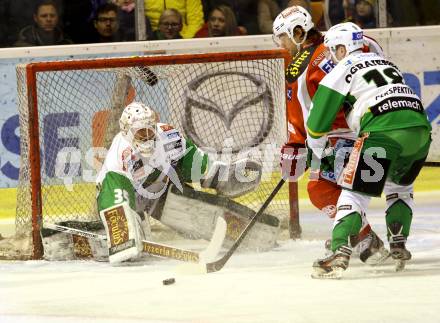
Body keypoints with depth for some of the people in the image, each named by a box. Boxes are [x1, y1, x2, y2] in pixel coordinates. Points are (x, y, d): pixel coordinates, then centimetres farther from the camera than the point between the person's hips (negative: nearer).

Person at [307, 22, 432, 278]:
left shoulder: (343, 70, 10)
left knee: (356, 191, -4)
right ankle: (398, 246, 20)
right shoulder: (386, 63, 30)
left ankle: (340, 253, -18)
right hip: (420, 127, 6)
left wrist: (316, 149, 26)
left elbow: (319, 118, 9)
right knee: (400, 187, 28)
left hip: (384, 131, -6)